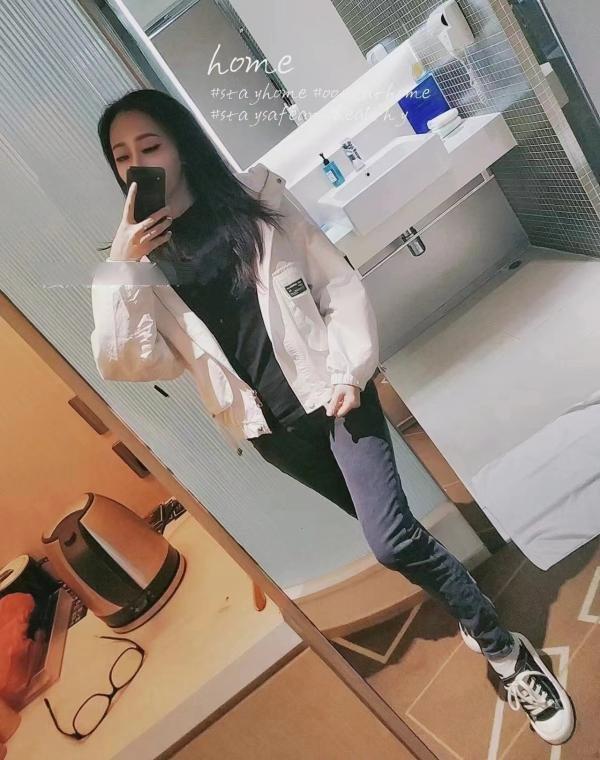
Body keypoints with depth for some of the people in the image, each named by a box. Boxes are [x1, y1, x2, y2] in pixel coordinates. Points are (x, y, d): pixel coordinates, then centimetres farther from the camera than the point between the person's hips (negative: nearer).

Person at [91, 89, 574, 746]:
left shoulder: (255, 201, 1)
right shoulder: (143, 259, 4)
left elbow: (340, 284, 0)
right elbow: (122, 363, -6)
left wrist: (348, 370, -11)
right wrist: (120, 267, -13)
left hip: (330, 393, -2)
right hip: (274, 430, 2)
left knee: (392, 542, -15)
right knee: (389, 533, 15)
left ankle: (506, 651, 12)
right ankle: (469, 614, 42)